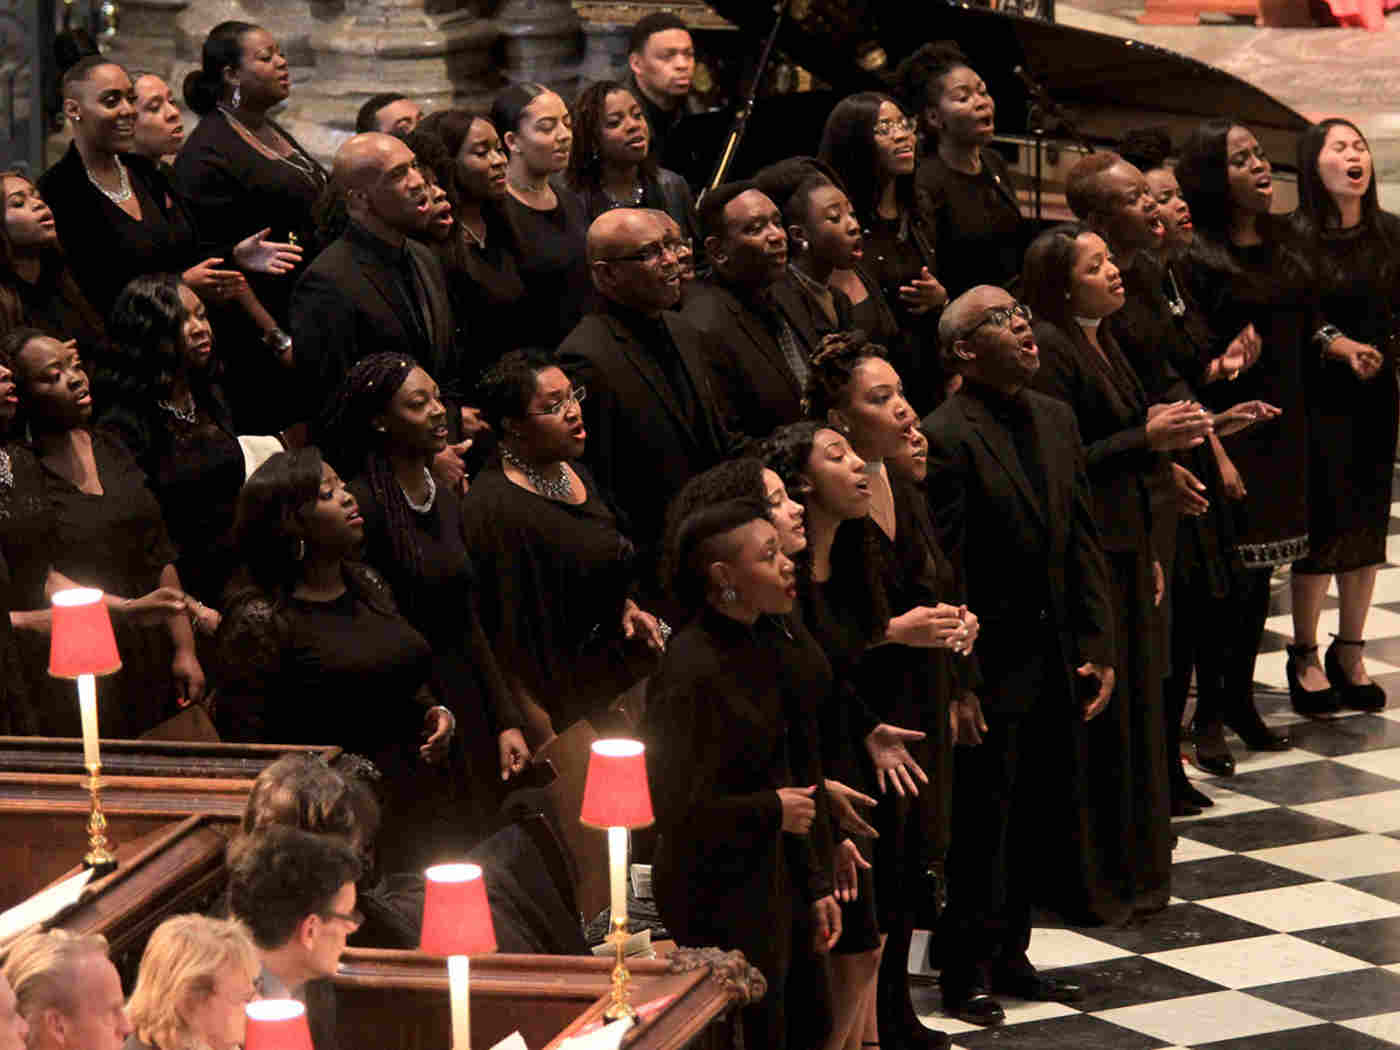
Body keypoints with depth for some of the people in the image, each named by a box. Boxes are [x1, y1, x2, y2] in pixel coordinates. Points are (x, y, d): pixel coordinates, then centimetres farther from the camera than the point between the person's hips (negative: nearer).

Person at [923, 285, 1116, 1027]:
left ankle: (1009, 956, 28)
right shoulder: (946, 438, -16)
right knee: (979, 821, 2)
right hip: (989, 660, -7)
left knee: (1040, 817, 14)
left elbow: (1082, 541, 11)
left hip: (1054, 657, 7)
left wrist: (1097, 647, 6)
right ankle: (965, 971, 15)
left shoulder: (1056, 419, 8)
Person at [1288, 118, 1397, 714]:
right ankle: (1305, 655, 13)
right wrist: (1337, 345, -21)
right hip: (1318, 395, -4)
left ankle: (1350, 653, 20)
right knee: (1322, 526, -2)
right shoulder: (1295, 238, -7)